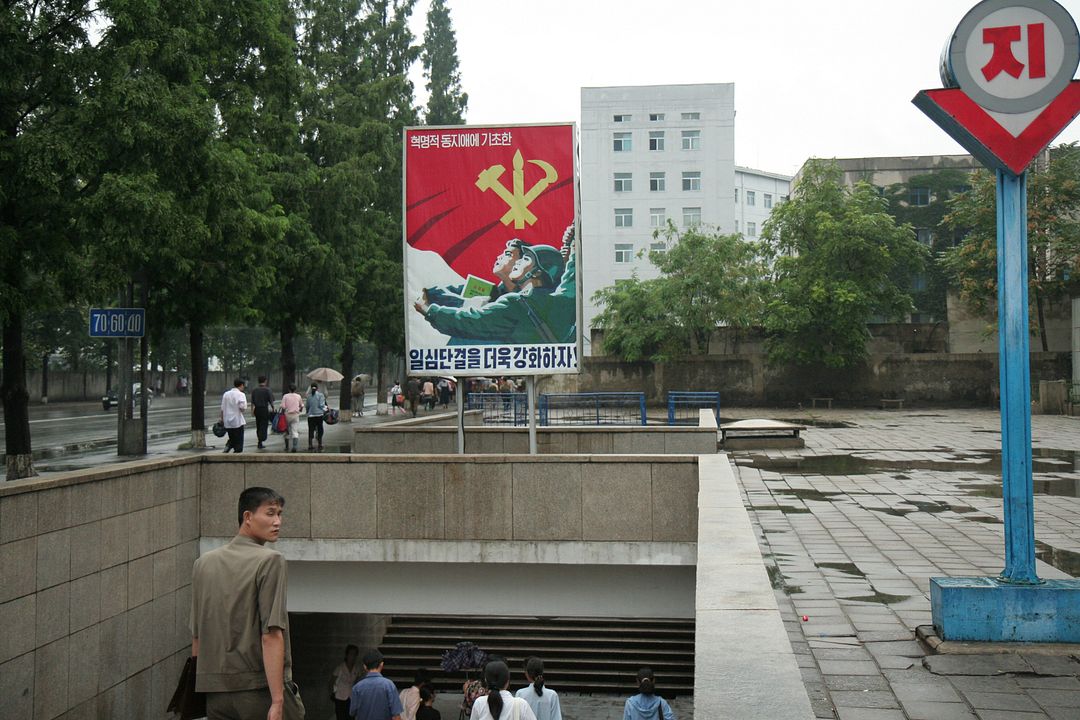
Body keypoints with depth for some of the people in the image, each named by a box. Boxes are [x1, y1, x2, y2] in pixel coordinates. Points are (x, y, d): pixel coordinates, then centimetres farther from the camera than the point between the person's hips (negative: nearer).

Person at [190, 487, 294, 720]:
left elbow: (196, 636, 15)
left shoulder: (204, 562, 12)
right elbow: (271, 635, -15)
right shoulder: (270, 561, -8)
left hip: (215, 691, 6)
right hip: (260, 689, -6)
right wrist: (278, 701, -17)